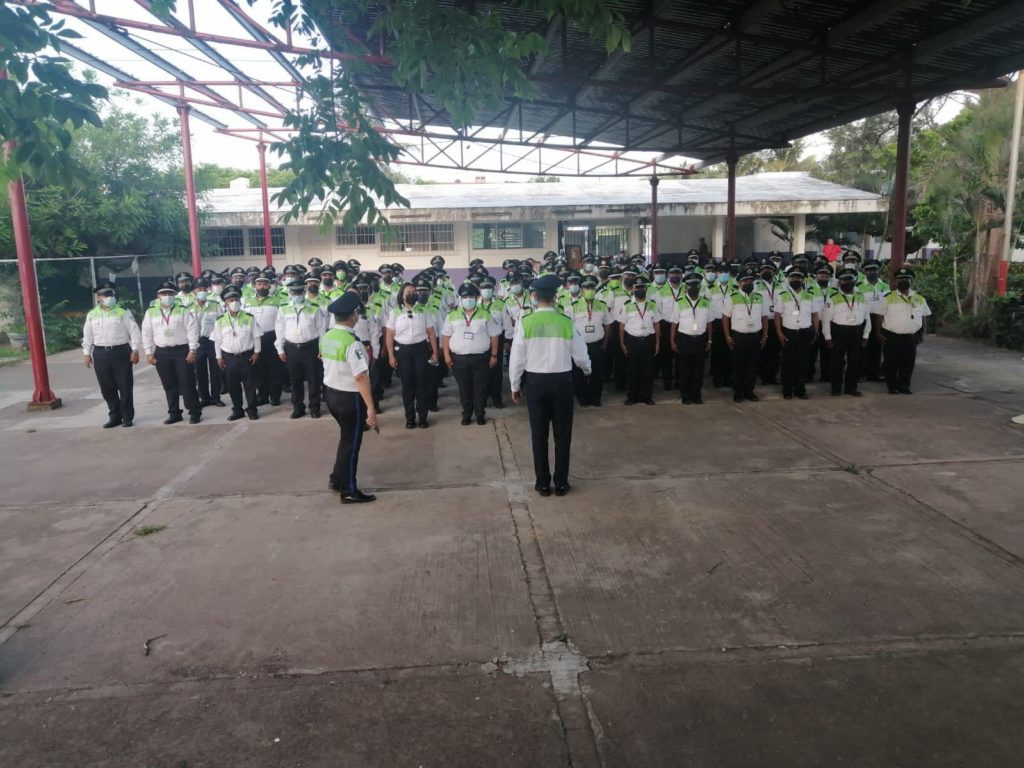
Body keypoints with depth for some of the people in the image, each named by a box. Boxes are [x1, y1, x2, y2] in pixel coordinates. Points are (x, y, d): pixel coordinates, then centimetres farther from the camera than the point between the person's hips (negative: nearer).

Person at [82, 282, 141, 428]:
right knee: (107, 388, 8)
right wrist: (87, 354, 10)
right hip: (100, 354, 3)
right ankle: (115, 416, 20)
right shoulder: (92, 315, 9)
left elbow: (134, 332, -3)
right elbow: (87, 336, 14)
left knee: (125, 386, 1)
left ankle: (127, 417, 11)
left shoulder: (123, 312, -1)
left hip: (121, 351, -3)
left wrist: (135, 351, -8)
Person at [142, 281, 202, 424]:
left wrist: (192, 350, -10)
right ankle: (174, 413, 18)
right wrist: (149, 353, 3)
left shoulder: (183, 310, -1)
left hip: (182, 351, -3)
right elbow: (147, 334, 9)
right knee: (169, 385, 9)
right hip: (162, 353, 3)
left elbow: (192, 330, -4)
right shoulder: (151, 312, 6)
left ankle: (194, 412, 5)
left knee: (187, 383, -3)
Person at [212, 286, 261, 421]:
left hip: (247, 356, -2)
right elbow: (217, 340, 5)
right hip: (229, 357, 2)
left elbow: (256, 336, 1)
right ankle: (237, 410, 21)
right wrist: (219, 357, 5)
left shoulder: (249, 317, -5)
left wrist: (256, 352, -2)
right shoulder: (220, 320, -1)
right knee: (233, 385, 9)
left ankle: (251, 409, 13)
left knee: (249, 384, 2)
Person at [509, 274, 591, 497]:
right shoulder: (566, 322, -10)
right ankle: (561, 483, 18)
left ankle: (543, 483, 18)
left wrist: (515, 386, 7)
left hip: (535, 381, 0)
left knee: (539, 434, 11)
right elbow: (580, 354, 2)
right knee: (562, 434, 11)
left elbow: (516, 358, -7)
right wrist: (587, 370, 24)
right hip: (561, 381, 0)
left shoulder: (525, 323, -11)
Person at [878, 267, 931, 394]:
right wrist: (879, 332, -6)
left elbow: (923, 317, 14)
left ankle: (904, 385, 19)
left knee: (908, 362, 6)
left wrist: (922, 334, 10)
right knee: (892, 362, 2)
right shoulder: (889, 298, -2)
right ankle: (892, 386, 14)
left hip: (911, 337, 3)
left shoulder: (919, 299, 8)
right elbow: (881, 316, -1)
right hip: (892, 336, -3)